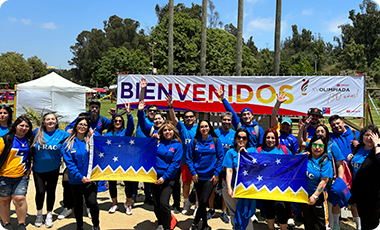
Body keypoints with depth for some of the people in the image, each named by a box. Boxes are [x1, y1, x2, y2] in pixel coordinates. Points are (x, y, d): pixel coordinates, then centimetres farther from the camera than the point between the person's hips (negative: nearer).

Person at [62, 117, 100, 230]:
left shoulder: (91, 141, -1)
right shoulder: (68, 143, -1)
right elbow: (69, 162, -7)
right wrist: (80, 176, -16)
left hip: (90, 178, -1)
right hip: (75, 179, 1)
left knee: (92, 202, -11)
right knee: (78, 203, 16)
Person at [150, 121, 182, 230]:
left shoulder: (177, 145, -2)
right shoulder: (157, 141, 6)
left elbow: (175, 164, -7)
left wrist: (164, 177, -16)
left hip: (168, 178, -3)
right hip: (154, 176, 3)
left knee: (163, 203, -13)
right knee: (156, 203, 12)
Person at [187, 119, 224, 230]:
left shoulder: (216, 141, -2)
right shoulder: (194, 141, 1)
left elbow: (220, 158, -1)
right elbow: (189, 158, 4)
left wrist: (217, 173, -7)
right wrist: (193, 172, -4)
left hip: (210, 176, -2)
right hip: (197, 176, 2)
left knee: (203, 201, -10)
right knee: (201, 202, 10)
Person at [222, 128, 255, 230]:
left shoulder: (252, 151, 7)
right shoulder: (231, 152, 4)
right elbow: (229, 171, -5)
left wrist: (246, 153, -10)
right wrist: (229, 188, -15)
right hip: (234, 188, 0)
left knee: (246, 215, -4)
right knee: (234, 215, 10)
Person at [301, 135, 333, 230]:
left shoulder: (325, 161, -11)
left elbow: (324, 181, -16)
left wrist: (315, 196, -19)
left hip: (318, 195, -4)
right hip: (304, 194, 4)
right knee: (308, 222, 19)